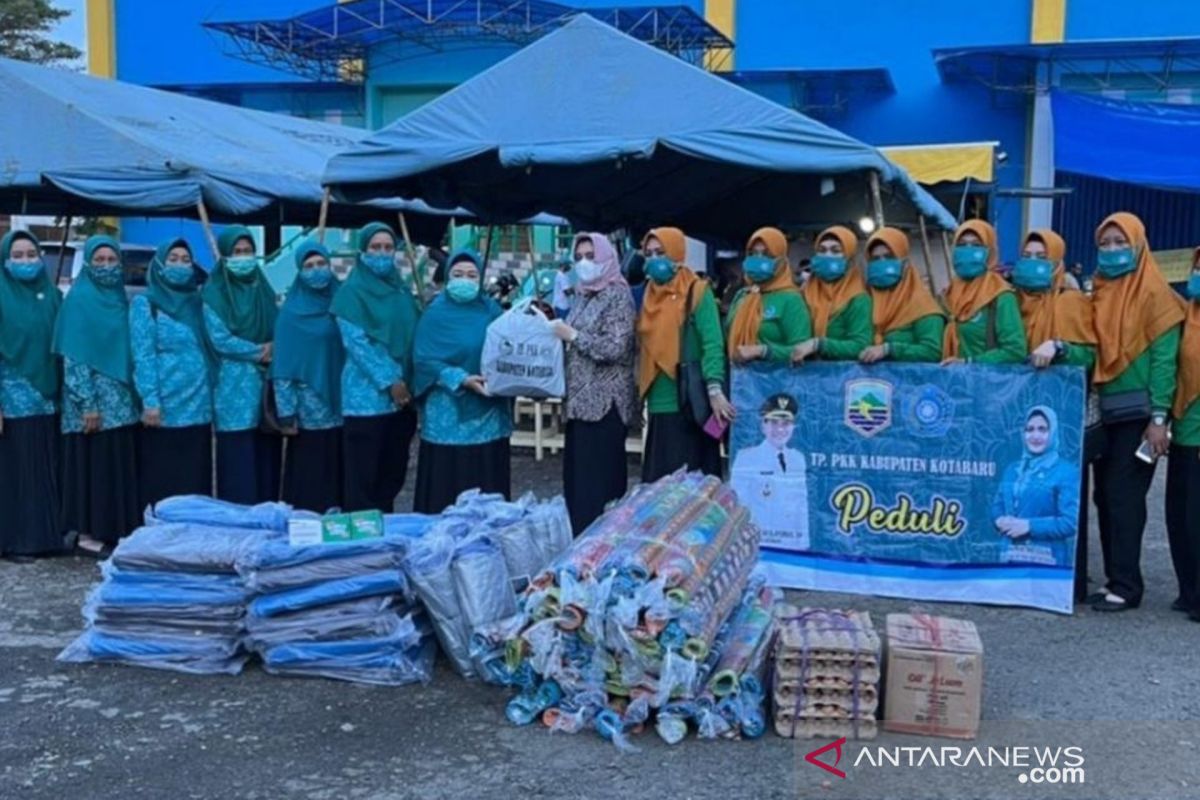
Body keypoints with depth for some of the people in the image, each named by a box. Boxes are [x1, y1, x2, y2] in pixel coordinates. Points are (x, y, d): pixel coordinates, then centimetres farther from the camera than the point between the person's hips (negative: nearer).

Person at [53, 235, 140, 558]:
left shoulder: (120, 298, 12)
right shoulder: (78, 299, -8)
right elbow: (73, 357, -12)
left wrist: (136, 394, 12)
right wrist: (87, 402, -18)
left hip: (122, 400, 7)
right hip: (95, 401, -7)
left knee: (120, 465, 8)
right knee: (93, 466, -3)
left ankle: (117, 530, 16)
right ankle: (88, 534, 5)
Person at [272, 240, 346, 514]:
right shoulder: (291, 313, -2)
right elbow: (283, 368, -5)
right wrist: (287, 412, -12)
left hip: (341, 408, 4)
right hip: (308, 412, -3)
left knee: (339, 474, 6)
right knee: (309, 478, -1)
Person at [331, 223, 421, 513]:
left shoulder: (401, 290, 14)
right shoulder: (352, 291, -3)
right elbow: (356, 342, -11)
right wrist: (389, 381, -16)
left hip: (404, 395, 6)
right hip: (367, 396, -6)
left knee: (394, 472, 11)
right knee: (362, 476, -2)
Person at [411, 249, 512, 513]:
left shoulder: (492, 311, 9)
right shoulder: (436, 315, -2)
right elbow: (425, 360, -10)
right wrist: (462, 380, -20)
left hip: (489, 412, 4)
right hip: (449, 414, -4)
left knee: (488, 484, 6)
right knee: (447, 486, -2)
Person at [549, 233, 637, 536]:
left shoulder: (618, 295, -7)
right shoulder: (583, 294, 16)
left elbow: (615, 349, -17)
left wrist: (572, 335, -13)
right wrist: (558, 330, 6)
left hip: (605, 402, -8)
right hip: (581, 399, 8)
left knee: (599, 483, -7)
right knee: (576, 479, 9)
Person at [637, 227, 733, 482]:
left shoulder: (698, 292, -4)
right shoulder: (651, 295, 14)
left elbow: (712, 344, -13)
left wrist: (714, 389, -24)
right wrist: (640, 390, 12)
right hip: (659, 404, 6)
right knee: (659, 477, 7)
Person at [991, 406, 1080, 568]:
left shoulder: (1066, 473, -2)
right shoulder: (1012, 470, 16)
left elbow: (1070, 522, -9)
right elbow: (997, 507, 19)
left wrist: (1029, 526, -16)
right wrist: (1001, 521, -4)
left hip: (1047, 562, -5)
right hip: (1010, 559, 5)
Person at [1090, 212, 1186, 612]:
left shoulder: (1153, 294, -5)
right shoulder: (1100, 295, 13)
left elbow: (1164, 357, -10)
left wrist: (1159, 417, -15)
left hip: (1137, 411, -6)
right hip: (1106, 410, 6)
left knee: (1124, 495, -7)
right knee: (1105, 495, 6)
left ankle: (1126, 585, -1)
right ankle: (1115, 578, 14)